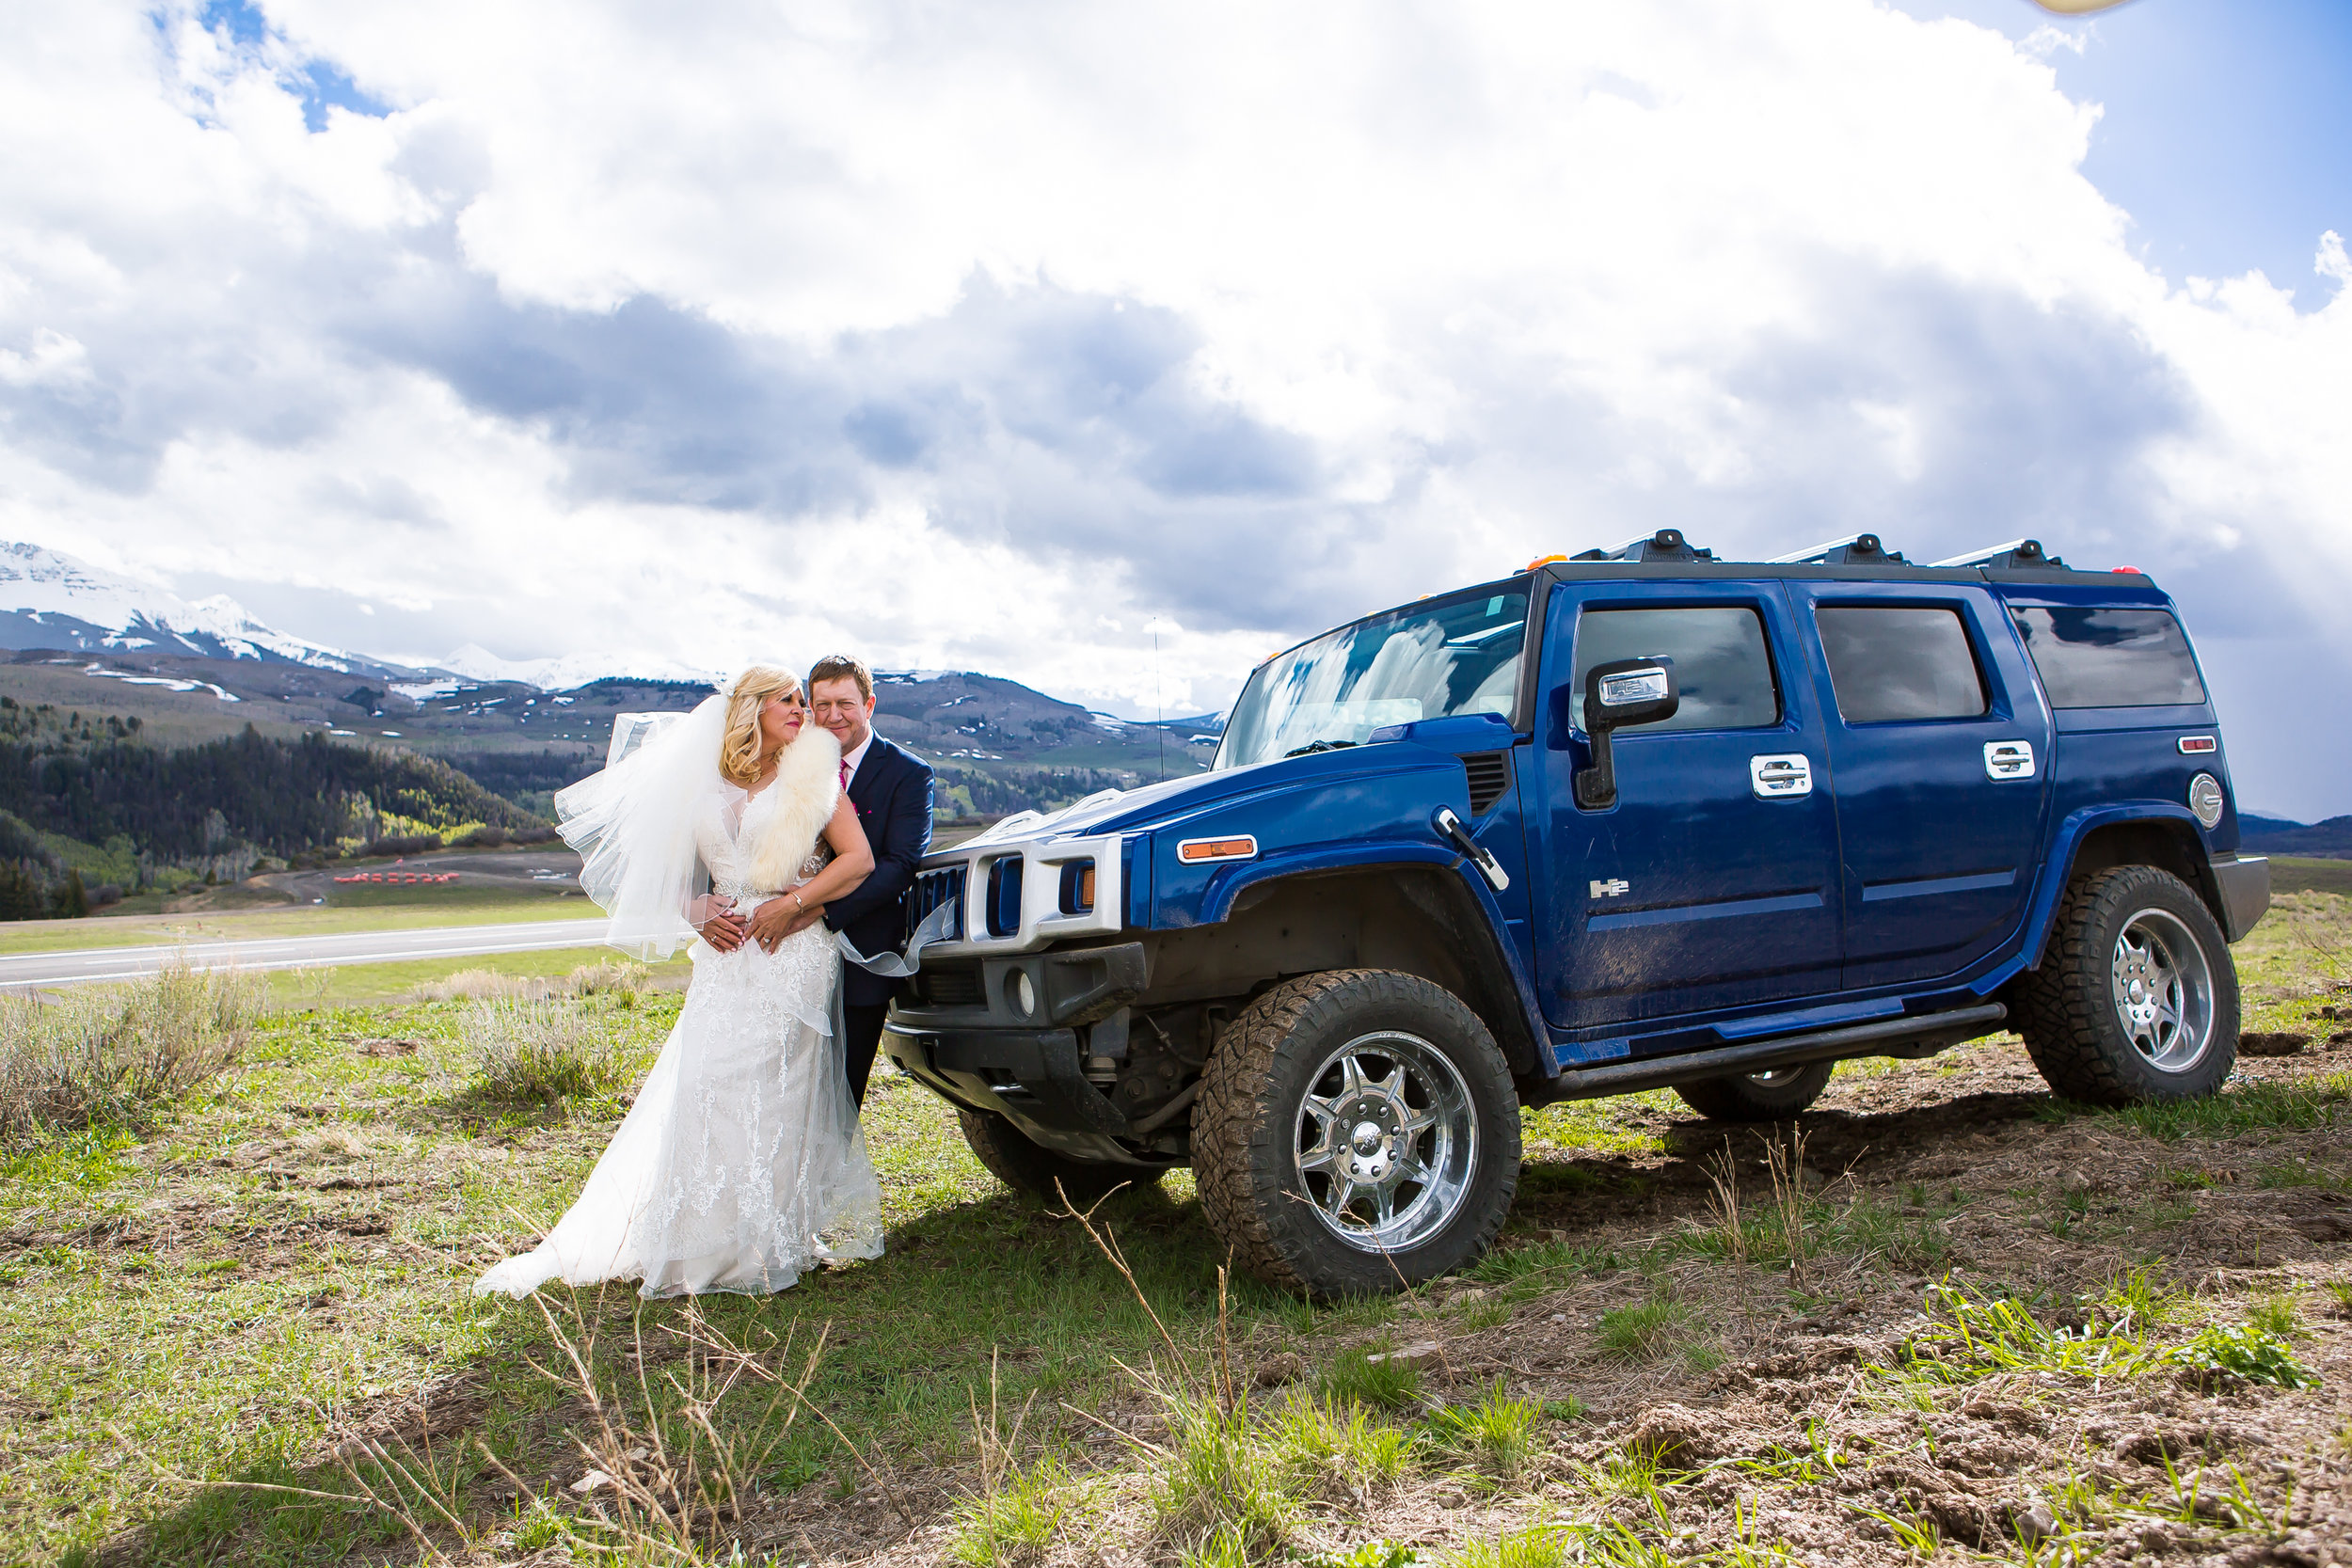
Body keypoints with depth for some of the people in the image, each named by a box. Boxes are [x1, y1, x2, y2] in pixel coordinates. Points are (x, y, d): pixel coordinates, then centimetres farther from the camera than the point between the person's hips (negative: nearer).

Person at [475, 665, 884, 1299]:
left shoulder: (811, 775, 4)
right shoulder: (708, 787, 15)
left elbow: (858, 858, -4)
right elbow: (674, 874, 21)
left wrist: (790, 904, -10)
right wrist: (698, 911, 0)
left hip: (792, 954, -4)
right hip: (725, 955, 4)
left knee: (775, 1096, -5)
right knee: (705, 1092, -2)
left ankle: (761, 1245, 5)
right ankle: (703, 1239, 9)